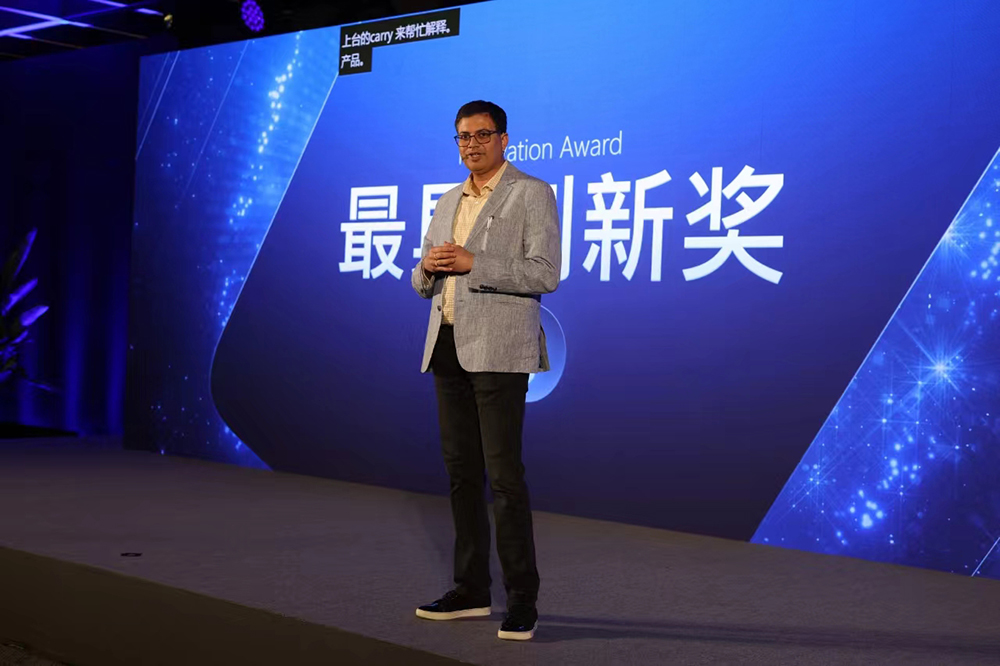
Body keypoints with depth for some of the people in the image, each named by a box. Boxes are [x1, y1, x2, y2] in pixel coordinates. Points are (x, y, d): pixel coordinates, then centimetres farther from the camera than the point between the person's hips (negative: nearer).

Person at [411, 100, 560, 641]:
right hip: (447, 347, 7)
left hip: (498, 350, -7)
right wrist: (428, 267, -2)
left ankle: (522, 599, -3)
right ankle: (472, 590, 18)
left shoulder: (531, 194, -2)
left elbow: (545, 274, -13)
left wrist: (472, 263, -18)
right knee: (461, 470, 9)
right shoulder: (448, 202, 19)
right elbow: (423, 285, 22)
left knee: (504, 472, -9)